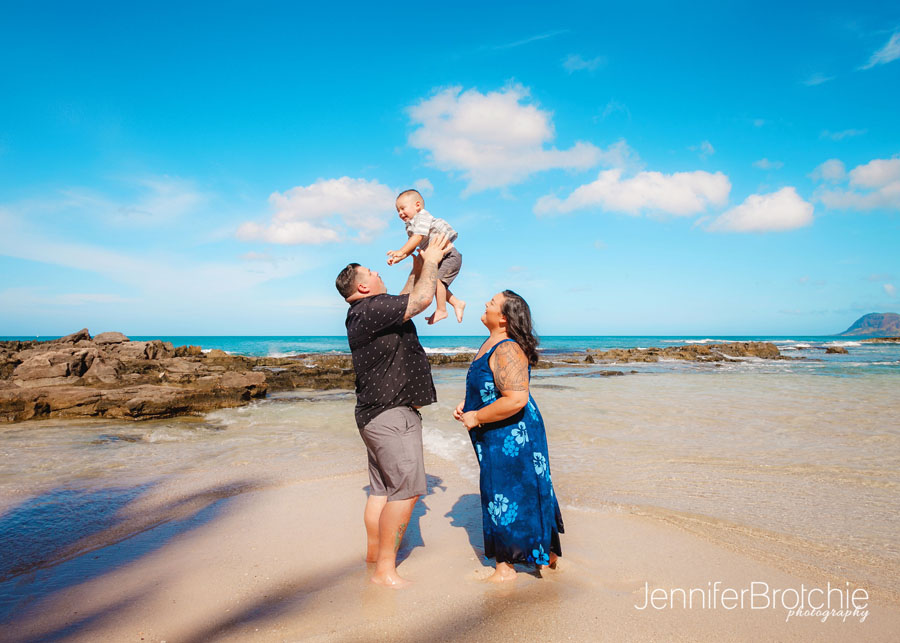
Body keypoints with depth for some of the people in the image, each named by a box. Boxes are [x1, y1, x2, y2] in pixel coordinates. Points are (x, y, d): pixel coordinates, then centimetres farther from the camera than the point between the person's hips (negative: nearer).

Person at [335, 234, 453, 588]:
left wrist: (417, 269, 28)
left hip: (377, 412, 11)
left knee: (382, 488, 16)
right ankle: (385, 569, 0)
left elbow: (403, 301, 32)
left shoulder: (365, 313, 16)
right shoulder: (370, 310, -17)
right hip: (391, 413, -11)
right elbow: (421, 299, -18)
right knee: (406, 487, -8)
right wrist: (431, 260, -4)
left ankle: (374, 554, 27)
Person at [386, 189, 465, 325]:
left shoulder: (422, 217, -14)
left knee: (437, 279, -24)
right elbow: (411, 248, 15)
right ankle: (457, 303, 23)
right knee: (438, 283, 13)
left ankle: (441, 310, -19)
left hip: (449, 255, -11)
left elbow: (418, 237, -28)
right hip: (439, 259, 11)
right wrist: (397, 258, 0)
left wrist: (401, 251, -34)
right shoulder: (411, 226, 17)